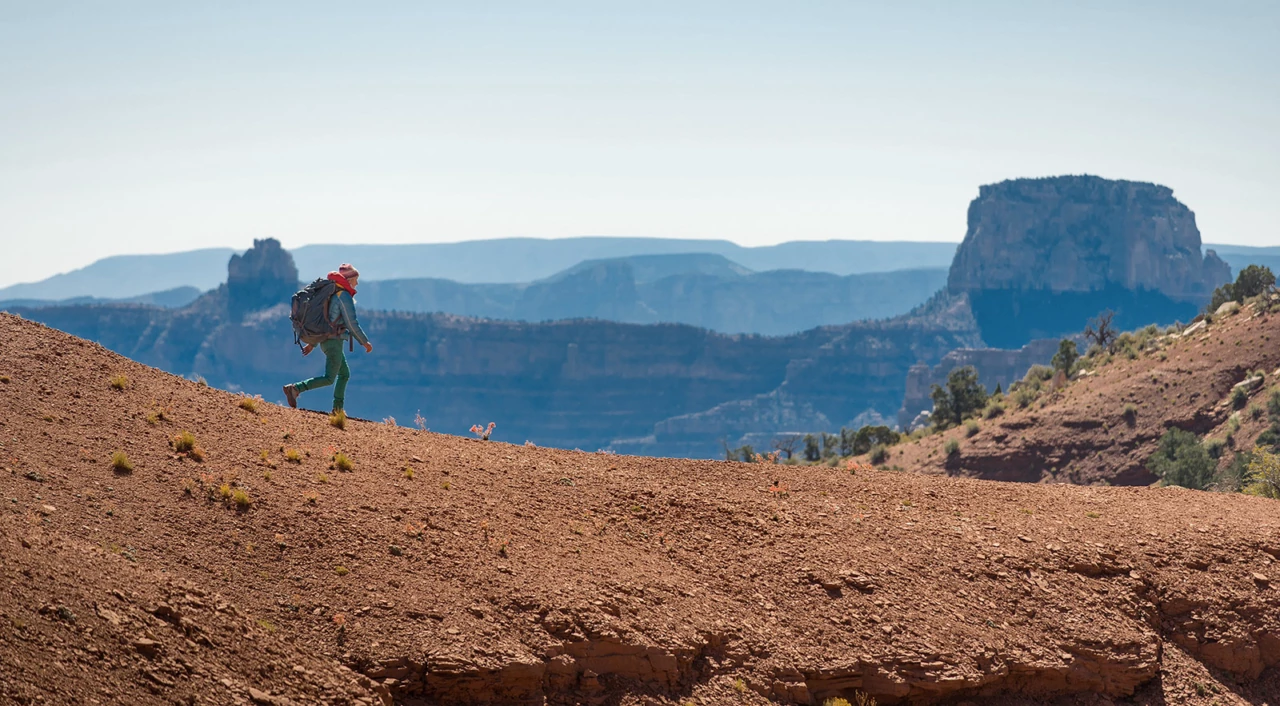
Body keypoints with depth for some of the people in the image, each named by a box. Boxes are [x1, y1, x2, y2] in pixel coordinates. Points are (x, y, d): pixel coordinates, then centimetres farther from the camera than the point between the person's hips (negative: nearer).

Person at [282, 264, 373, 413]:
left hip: (326, 340, 10)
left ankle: (338, 408, 18)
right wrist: (365, 342, -6)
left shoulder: (332, 294, 16)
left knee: (344, 374, 19)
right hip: (334, 341, -10)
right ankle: (295, 389, -25)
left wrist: (312, 343, 23)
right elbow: (352, 324, -17)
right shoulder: (344, 297, -14)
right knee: (329, 378, -13)